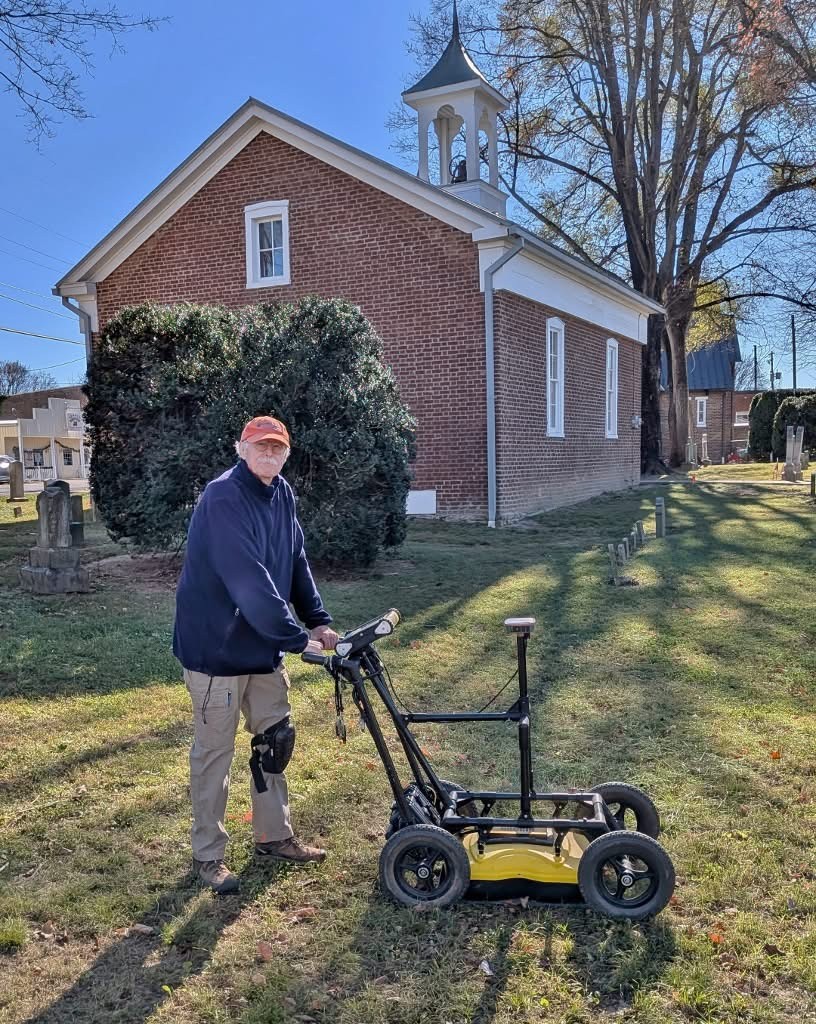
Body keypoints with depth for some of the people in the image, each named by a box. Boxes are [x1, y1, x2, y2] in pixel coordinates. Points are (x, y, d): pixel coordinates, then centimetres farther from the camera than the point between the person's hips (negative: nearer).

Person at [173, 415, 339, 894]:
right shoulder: (223, 498, -22)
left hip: (264, 645, 8)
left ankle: (274, 835, 32)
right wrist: (300, 638, -28)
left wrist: (318, 620, -2)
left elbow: (297, 563, 9)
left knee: (276, 738, 16)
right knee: (215, 751, 4)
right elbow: (249, 581, -29)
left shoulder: (282, 495, 4)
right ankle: (208, 854, 20)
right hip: (217, 646, -8)